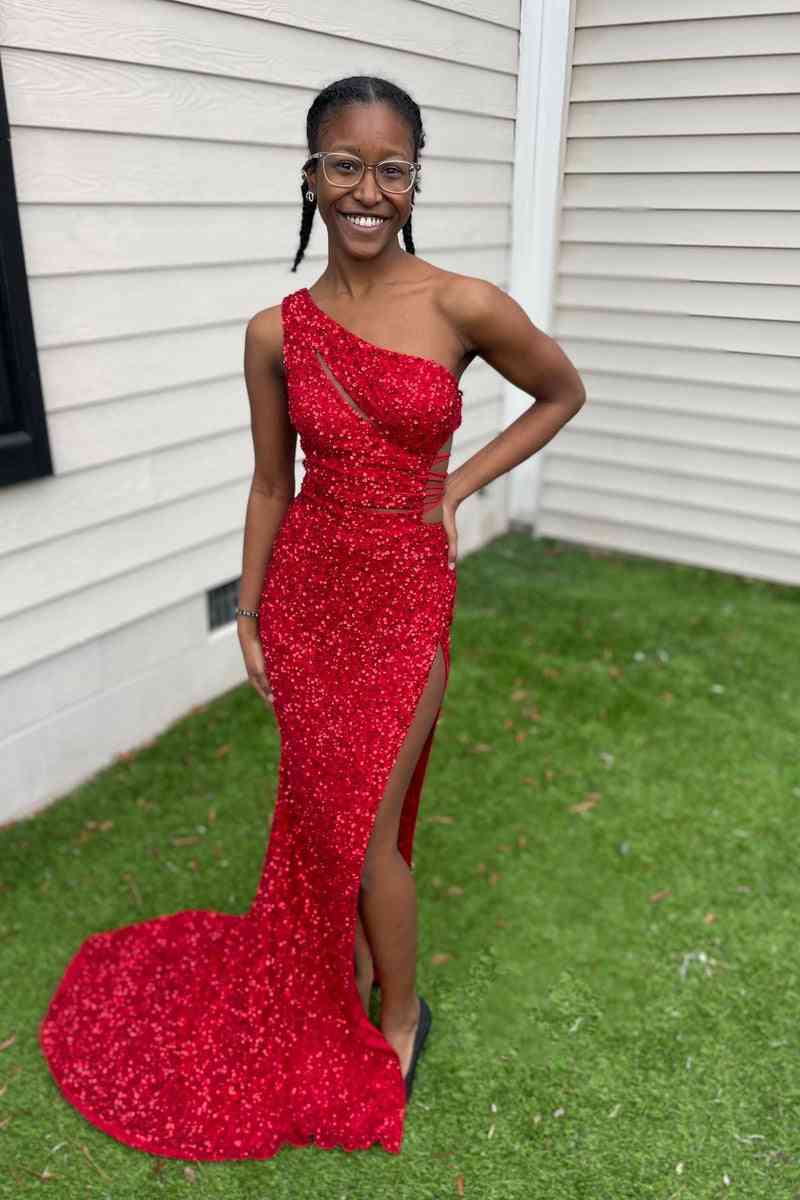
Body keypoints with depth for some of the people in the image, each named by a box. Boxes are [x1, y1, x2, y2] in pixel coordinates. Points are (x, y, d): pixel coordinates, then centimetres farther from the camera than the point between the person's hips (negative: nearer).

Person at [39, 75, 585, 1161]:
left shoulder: (464, 307, -11)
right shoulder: (276, 332, -3)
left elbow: (563, 395, 5)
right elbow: (272, 484, 6)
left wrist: (460, 483, -5)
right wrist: (248, 615, 8)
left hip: (404, 594, -2)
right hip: (305, 589, 3)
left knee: (361, 822, 2)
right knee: (324, 806, 16)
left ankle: (403, 1010, 31)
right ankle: (347, 966, 43)